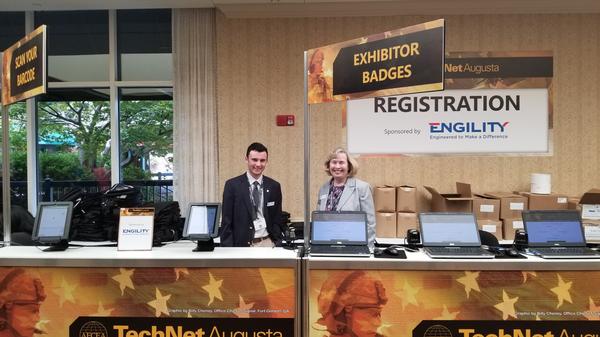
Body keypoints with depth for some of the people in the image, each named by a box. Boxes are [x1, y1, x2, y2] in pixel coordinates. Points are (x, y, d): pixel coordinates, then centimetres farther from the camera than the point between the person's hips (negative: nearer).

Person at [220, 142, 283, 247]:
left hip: (267, 243, 2)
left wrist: (277, 244, 1)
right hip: (241, 244, -2)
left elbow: (277, 220, 11)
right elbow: (226, 222, -2)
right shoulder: (232, 185, -3)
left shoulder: (274, 186, 5)